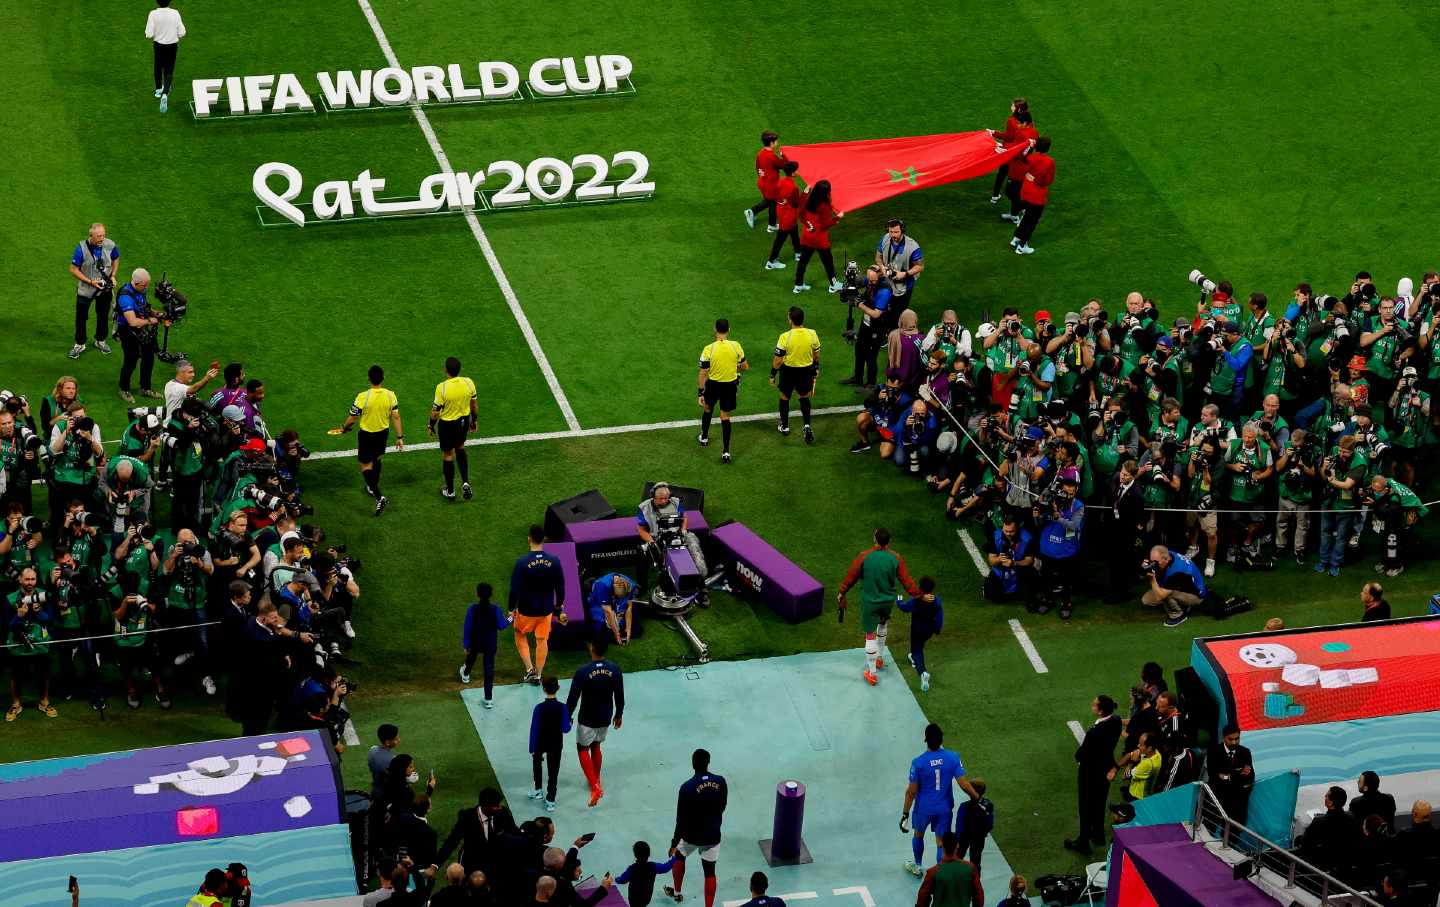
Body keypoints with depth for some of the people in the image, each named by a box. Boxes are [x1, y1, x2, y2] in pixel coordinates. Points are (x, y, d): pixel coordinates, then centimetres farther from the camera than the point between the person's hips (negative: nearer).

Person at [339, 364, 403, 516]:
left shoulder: (363, 397, -26)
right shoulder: (390, 395, -14)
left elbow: (352, 419, -16)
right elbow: (396, 417, -8)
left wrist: (344, 429, 5)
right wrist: (400, 437, 1)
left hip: (367, 434, -5)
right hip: (383, 432, 5)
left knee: (366, 466, 5)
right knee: (376, 458, 28)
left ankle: (379, 497, -10)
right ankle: (373, 488, 47)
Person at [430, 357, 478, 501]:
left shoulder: (442, 388, -27)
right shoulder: (468, 383, -14)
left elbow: (435, 411, -17)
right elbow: (473, 405, 0)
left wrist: (431, 426, 0)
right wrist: (474, 421, 17)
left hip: (447, 424, -4)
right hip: (464, 421, 4)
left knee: (448, 454, 14)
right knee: (460, 448, 29)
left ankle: (450, 491, 27)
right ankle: (465, 483, 19)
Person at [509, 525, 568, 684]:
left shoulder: (522, 562, -20)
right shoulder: (554, 562, -11)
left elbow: (514, 589, -17)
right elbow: (560, 588, -2)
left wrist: (512, 609, -4)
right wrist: (559, 609, 12)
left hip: (526, 610, -2)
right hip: (546, 609, 2)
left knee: (520, 635, 22)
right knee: (542, 641, 17)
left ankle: (529, 668, 12)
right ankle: (537, 675, 25)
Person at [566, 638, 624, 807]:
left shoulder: (582, 671, -24)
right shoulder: (614, 669, -12)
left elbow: (573, 698, -17)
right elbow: (620, 696, 0)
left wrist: (567, 717, -1)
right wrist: (619, 714, 16)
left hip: (587, 719, -4)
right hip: (606, 717, 4)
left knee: (583, 749, 14)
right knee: (596, 746, 27)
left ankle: (594, 787, -1)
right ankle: (596, 780, 41)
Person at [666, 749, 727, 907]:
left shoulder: (687, 788, -23)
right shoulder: (720, 782, -11)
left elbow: (681, 819, -18)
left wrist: (674, 843, -8)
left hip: (691, 835, -2)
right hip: (713, 835, 2)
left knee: (679, 856, 28)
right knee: (710, 872, 11)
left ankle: (677, 892, 44)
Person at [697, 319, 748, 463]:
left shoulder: (709, 349, -19)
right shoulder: (736, 346, -13)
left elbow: (703, 373, -14)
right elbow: (745, 367, -1)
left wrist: (701, 393, -6)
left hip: (713, 384, -1)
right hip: (730, 385, 1)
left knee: (708, 409, 28)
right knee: (725, 416, 11)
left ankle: (704, 437, 47)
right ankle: (726, 452, 7)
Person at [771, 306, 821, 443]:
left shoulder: (785, 337, -25)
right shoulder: (812, 334, -14)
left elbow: (778, 360, -18)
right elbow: (816, 355, 2)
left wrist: (772, 375, -3)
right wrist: (816, 369, 20)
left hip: (789, 371, -3)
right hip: (806, 370, 3)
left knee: (784, 397, 22)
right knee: (804, 397, 24)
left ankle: (785, 426, 35)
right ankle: (807, 425, 9)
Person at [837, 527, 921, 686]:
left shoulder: (864, 557, -19)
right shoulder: (896, 559, -15)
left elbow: (851, 577, -7)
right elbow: (907, 581, -10)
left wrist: (841, 593, 9)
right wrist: (919, 595, 3)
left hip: (870, 601, -3)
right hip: (888, 600, 3)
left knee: (871, 635, 5)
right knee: (882, 625, 31)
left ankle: (871, 672, 10)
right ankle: (880, 658, 45)